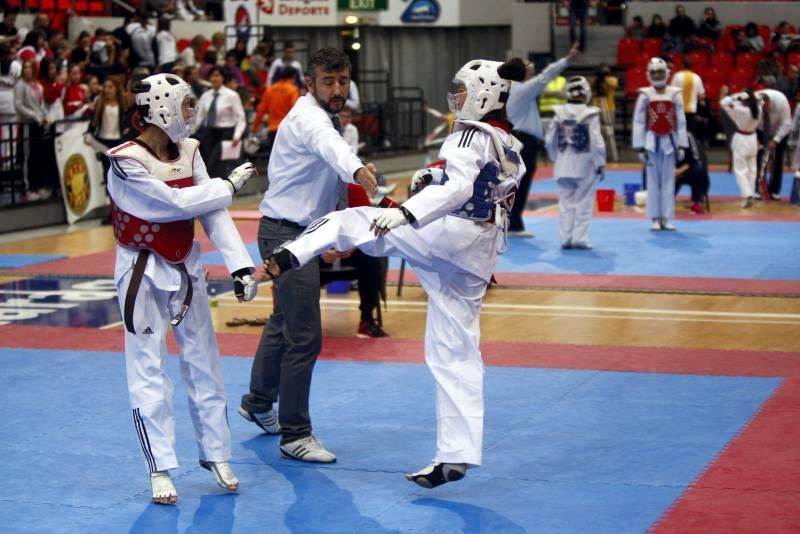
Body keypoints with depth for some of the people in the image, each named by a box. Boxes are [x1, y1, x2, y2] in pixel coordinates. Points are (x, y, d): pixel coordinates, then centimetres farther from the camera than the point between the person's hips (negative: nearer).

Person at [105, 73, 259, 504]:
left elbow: (212, 212, -7)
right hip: (143, 273, -6)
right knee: (149, 373, -1)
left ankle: (216, 455, 26)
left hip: (185, 267, 6)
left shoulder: (188, 151, -2)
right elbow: (176, 203, -26)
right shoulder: (126, 162, -22)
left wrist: (240, 265, -16)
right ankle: (160, 470, 9)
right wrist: (229, 185, -15)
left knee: (204, 364, 12)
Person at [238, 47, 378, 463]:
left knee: (284, 323, 25)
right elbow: (330, 145, -44)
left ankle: (258, 402, 44)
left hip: (297, 233, 11)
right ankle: (295, 435, -2)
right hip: (287, 234, -11)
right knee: (305, 337, -10)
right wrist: (357, 170, -67)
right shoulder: (308, 118, -21)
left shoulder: (319, 116, 12)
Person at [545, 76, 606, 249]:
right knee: (583, 203, 3)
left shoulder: (559, 114, -1)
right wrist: (601, 164, -4)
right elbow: (597, 142, -13)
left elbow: (549, 141, 4)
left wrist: (556, 159, 17)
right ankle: (580, 238, 0)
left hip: (563, 166, 4)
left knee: (566, 202, 11)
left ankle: (566, 238, 11)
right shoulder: (590, 115, -14)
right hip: (584, 166, -4)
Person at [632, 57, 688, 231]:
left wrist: (681, 146, 0)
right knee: (653, 180, 1)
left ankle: (666, 218, 5)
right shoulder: (645, 95, -2)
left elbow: (681, 121, 3)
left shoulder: (675, 95, 1)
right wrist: (640, 147, -5)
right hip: (652, 141, -1)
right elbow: (638, 122, -2)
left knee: (668, 180, 2)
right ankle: (655, 218, 4)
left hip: (669, 141, 1)